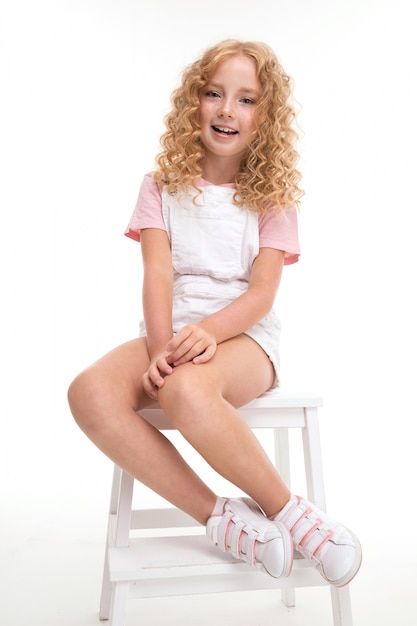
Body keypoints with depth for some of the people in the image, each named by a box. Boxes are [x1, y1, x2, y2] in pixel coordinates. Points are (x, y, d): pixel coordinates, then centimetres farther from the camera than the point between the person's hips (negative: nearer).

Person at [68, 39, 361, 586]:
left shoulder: (272, 196, 9)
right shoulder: (162, 186, 12)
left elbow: (262, 293, -3)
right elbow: (157, 274, -2)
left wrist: (207, 331, -23)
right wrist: (160, 347, -20)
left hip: (244, 335, -2)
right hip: (169, 333, 3)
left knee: (187, 389, -37)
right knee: (89, 393, -27)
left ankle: (284, 509, -14)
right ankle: (218, 517, -18)